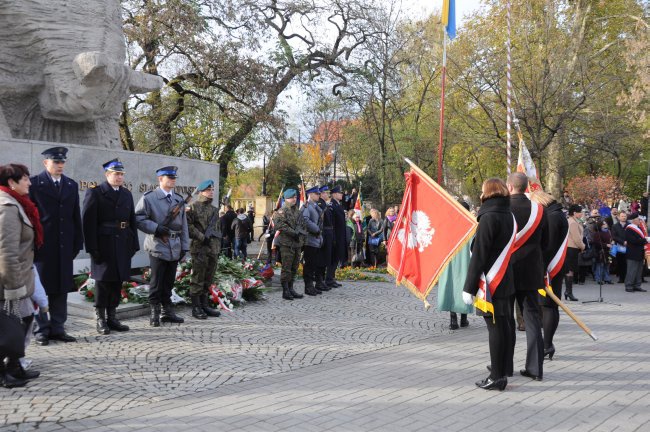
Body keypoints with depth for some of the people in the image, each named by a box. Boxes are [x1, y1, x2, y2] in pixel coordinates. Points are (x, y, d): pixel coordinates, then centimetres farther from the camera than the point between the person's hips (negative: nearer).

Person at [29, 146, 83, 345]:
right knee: (40, 288, 3)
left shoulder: (72, 185, 11)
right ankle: (42, 329, 11)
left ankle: (57, 328, 16)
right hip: (41, 245, -4)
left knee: (61, 288, 8)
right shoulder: (34, 184, -3)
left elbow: (76, 216, 11)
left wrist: (77, 243, 7)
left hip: (64, 246, 4)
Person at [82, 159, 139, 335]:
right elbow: (88, 222, -9)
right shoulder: (95, 193, -3)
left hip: (123, 246, 5)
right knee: (103, 281, 1)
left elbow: (132, 220, 14)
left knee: (117, 282, 9)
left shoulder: (127, 194, 14)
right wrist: (92, 247, -15)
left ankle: (112, 317, 19)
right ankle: (100, 320, 9)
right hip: (103, 246, -5)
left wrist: (134, 244, 7)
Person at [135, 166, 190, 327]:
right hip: (158, 246, -5)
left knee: (169, 282, 12)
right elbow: (138, 218, -10)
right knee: (156, 282, -1)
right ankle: (155, 313, 6)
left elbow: (183, 224, 14)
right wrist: (156, 228, -18)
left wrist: (184, 246, 10)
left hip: (175, 248, 5)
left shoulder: (179, 200, 13)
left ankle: (167, 312, 19)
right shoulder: (149, 198, -4)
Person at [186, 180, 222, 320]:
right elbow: (188, 225, -12)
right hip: (199, 249, -7)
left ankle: (204, 305, 19)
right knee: (198, 278, -4)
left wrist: (218, 245, 14)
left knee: (208, 278, 11)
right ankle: (196, 307, 1)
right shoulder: (193, 207, -4)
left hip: (213, 249, 7)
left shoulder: (214, 210, 18)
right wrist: (202, 237, -15)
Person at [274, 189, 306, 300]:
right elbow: (280, 225, -18)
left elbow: (303, 226, 23)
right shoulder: (282, 211, -7)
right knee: (287, 268, -6)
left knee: (294, 268, 11)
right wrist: (293, 232, -19)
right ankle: (285, 291, -2)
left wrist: (301, 233, 3)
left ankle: (291, 289, 19)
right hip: (287, 243, -8)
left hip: (297, 243, 8)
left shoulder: (298, 212, 18)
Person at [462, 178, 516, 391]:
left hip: (491, 283, -9)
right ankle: (502, 368, 30)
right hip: (506, 281, 9)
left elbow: (478, 255, -17)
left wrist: (469, 287, -14)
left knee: (495, 327, -6)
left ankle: (497, 377, -2)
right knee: (504, 324, 16)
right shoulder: (509, 216, 11)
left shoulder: (489, 218, -15)